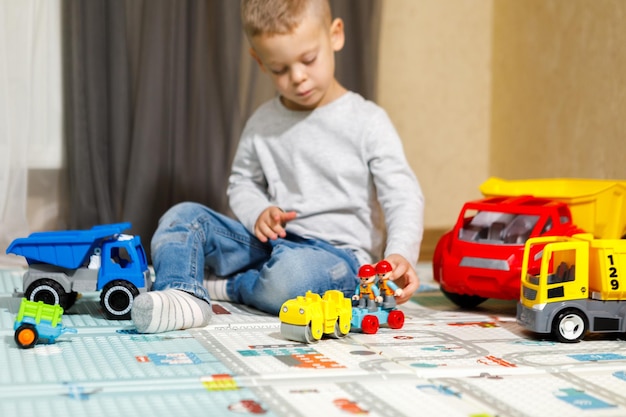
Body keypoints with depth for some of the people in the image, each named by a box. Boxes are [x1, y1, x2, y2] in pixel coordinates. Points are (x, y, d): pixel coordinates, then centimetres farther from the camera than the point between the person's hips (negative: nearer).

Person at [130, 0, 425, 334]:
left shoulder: (367, 122, -6)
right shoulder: (263, 123, 8)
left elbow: (403, 197, -11)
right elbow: (242, 182, 21)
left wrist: (400, 254, -31)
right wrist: (258, 213, -3)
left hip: (339, 253, -5)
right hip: (273, 243, 5)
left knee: (292, 272, -40)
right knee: (183, 216, -7)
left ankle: (222, 285, -10)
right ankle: (183, 296, -34)